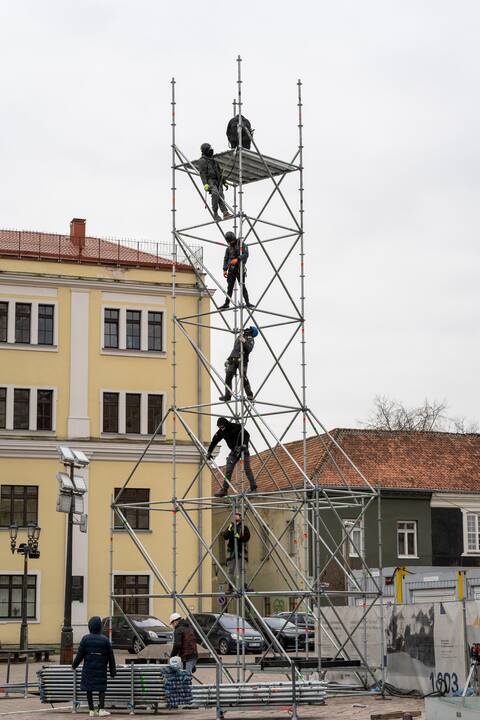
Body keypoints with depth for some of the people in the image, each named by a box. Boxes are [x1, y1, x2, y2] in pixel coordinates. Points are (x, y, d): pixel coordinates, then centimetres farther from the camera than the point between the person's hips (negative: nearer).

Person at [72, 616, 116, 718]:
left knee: (89, 689, 8)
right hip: (101, 669, 0)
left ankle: (92, 710, 9)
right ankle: (101, 709, -2)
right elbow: (111, 657, 2)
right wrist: (113, 671, 10)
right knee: (102, 688, 7)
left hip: (88, 668, 0)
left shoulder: (85, 638, -5)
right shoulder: (105, 640, -2)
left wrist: (74, 665, 12)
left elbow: (80, 654, -3)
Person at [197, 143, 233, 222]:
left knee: (221, 196, -13)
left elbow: (220, 172, 31)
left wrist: (224, 183, 24)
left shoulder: (214, 161, 27)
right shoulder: (202, 161, 2)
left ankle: (225, 213, -28)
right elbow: (202, 173, -9)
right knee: (215, 193, -31)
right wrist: (205, 184, -22)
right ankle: (215, 213, -25)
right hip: (210, 181, -7)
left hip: (217, 181, 7)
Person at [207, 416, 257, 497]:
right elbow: (214, 441, 2)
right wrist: (209, 452, 1)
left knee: (247, 469, -12)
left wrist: (244, 444, -36)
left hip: (243, 449, -4)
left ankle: (253, 488, -7)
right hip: (234, 450, 4)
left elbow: (247, 435, -21)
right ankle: (224, 489, 1)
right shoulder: (221, 432, -7)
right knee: (228, 470, -2)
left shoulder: (237, 427, -21)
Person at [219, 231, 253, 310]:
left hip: (240, 269, -5)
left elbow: (246, 254, -14)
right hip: (231, 270, 5)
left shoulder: (242, 245, -1)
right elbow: (225, 259, 14)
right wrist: (225, 270, 2)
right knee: (229, 287, 4)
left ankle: (248, 303, -9)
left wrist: (237, 259, -28)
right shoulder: (228, 248, 15)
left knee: (243, 286, -9)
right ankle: (226, 304, 6)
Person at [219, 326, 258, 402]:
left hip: (242, 361, -6)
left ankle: (250, 396, -14)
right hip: (233, 360, 6)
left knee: (243, 377, -18)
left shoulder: (250, 339, 6)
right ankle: (227, 396, 5)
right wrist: (228, 359, 26)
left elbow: (249, 349, -13)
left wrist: (244, 342, -27)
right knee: (228, 377, 0)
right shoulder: (240, 336, 24)